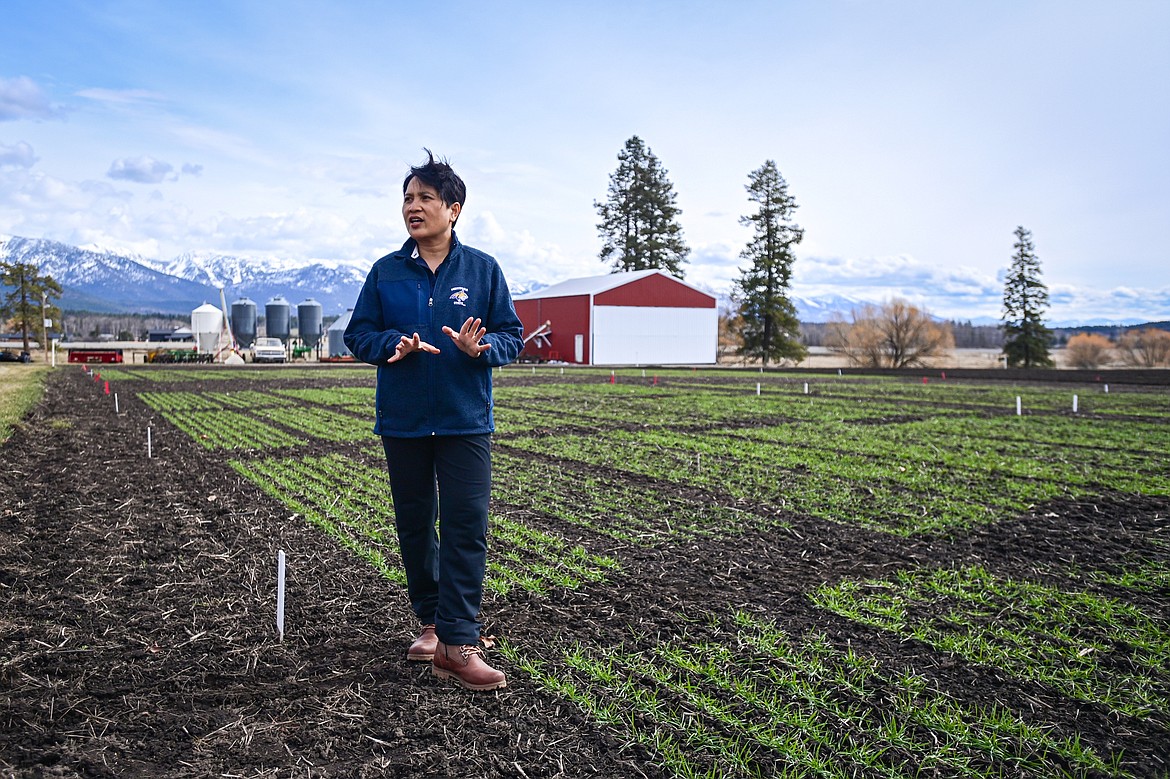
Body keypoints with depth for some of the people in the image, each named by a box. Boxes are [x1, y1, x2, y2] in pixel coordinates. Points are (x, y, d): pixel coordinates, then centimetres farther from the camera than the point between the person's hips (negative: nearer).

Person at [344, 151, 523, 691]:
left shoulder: (483, 270, 1)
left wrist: (482, 347, -19)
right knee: (414, 524, 12)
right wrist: (393, 345, -15)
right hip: (402, 422, 2)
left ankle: (458, 644, -3)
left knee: (466, 526, -8)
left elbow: (512, 334, 3)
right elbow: (357, 334, 6)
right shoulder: (386, 272, 5)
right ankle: (431, 620, 30)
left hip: (466, 422, -2)